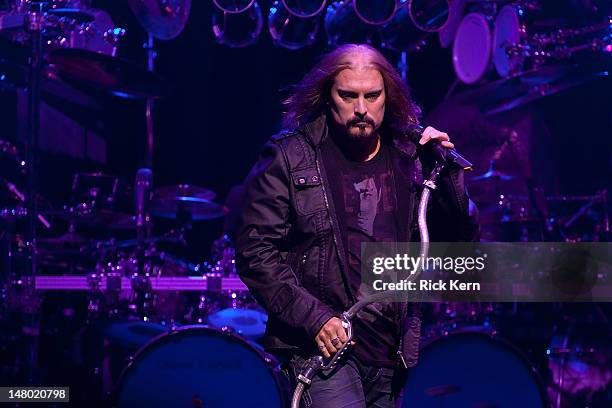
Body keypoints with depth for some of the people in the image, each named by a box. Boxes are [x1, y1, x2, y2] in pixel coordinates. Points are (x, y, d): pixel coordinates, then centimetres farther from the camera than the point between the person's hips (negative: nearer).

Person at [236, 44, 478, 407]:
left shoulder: (409, 160, 9)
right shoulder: (289, 157, -1)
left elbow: (459, 242, 7)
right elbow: (255, 251, -6)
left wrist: (445, 172, -7)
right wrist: (312, 317, -14)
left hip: (390, 350, 5)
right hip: (323, 344, -4)